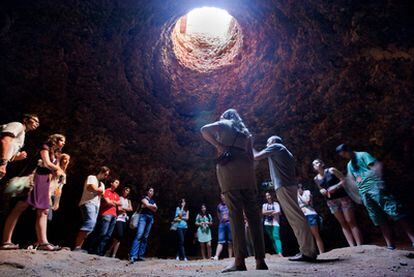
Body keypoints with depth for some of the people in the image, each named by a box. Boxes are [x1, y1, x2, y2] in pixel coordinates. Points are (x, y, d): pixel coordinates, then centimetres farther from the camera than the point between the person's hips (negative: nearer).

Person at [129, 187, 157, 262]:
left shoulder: (153, 201, 25)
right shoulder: (143, 198, 8)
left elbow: (155, 209, 10)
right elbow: (148, 205, -11)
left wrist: (149, 206, -4)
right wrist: (153, 206, 3)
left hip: (150, 218, 6)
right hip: (143, 216, -6)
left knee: (145, 237, 1)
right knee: (139, 235, -17)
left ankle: (141, 255, 1)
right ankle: (133, 255, -21)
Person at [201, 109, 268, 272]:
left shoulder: (223, 124, 14)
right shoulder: (245, 131, 27)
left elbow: (204, 130, -3)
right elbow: (250, 156, 20)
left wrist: (218, 146, 0)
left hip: (228, 168, -4)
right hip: (246, 170, 4)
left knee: (235, 214, -9)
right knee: (253, 214, 2)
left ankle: (240, 261, -12)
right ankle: (260, 260, 1)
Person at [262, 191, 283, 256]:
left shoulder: (276, 204, 8)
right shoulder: (264, 205, 15)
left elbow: (278, 212, -4)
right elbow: (263, 212, 0)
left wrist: (268, 213, -1)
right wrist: (272, 211, -6)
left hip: (275, 223, -3)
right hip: (267, 223, 3)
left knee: (276, 237, -18)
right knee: (272, 238, 1)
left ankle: (280, 252, -27)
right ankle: (277, 253, 4)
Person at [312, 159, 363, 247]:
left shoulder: (331, 170, -5)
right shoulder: (316, 179, 6)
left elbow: (344, 180, -6)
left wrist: (335, 187, -20)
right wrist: (321, 191, -3)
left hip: (343, 197, -4)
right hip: (331, 201, 4)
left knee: (351, 222, -3)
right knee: (343, 224, 4)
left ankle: (360, 245, 0)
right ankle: (352, 246, 5)